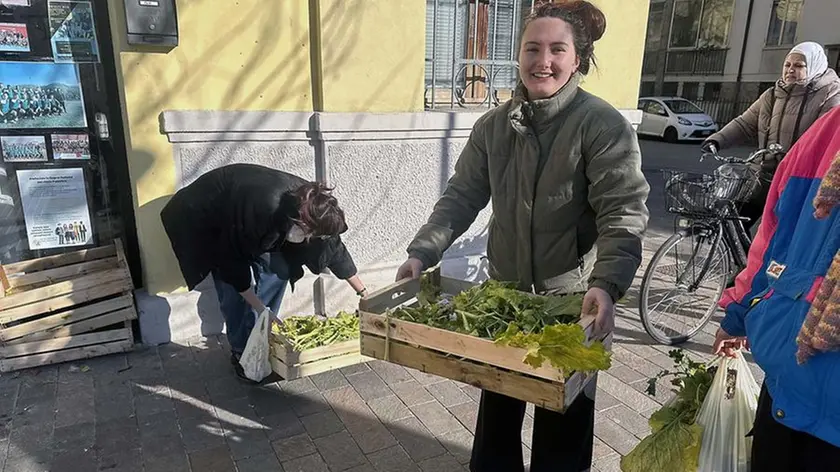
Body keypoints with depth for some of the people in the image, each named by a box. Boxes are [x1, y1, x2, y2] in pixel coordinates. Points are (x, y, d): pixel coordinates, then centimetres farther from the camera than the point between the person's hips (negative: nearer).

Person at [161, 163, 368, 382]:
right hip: (202, 222, -6)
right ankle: (241, 352, 2)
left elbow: (334, 249, -7)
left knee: (278, 269, -7)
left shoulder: (309, 203, -22)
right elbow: (233, 262, -29)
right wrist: (262, 310, -24)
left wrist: (363, 293, 0)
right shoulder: (264, 210, -42)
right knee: (233, 288, -18)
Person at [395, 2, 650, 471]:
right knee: (496, 407, 22)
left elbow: (623, 213, -20)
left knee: (563, 422, 14)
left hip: (572, 297, -4)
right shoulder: (494, 125, 2)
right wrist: (423, 252, -13)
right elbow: (462, 195, 0)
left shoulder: (604, 124, -14)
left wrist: (607, 283, -35)